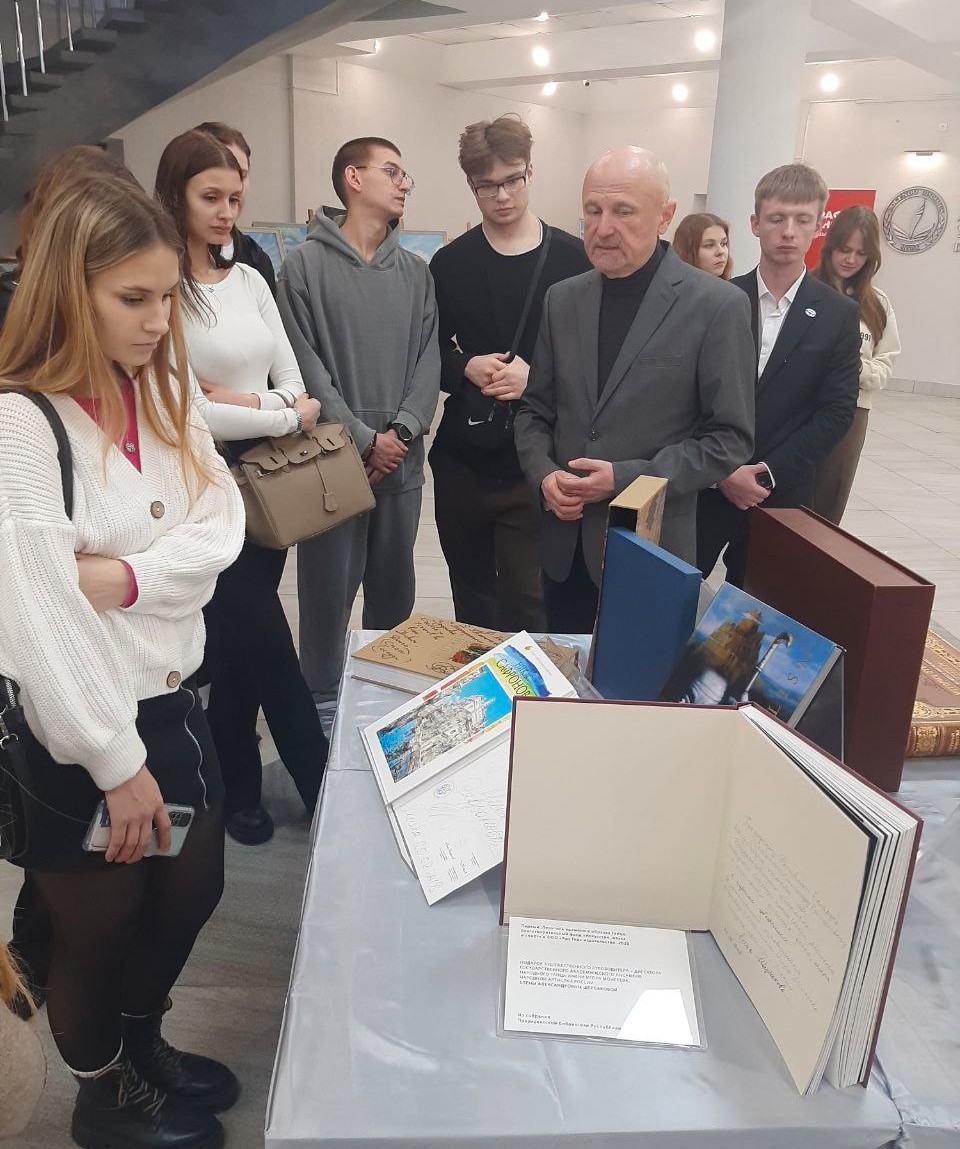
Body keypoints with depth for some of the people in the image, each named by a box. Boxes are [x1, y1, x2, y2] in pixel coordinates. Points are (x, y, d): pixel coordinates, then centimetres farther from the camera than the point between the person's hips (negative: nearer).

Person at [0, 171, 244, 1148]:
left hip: (172, 699, 7)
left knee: (191, 894, 23)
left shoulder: (162, 395, 3)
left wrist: (124, 573, -21)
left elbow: (221, 524, -4)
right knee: (100, 933, 16)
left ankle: (142, 1046, 52)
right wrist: (119, 764, -17)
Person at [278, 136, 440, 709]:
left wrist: (403, 431, -10)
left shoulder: (416, 270, 11)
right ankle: (323, 704, 19)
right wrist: (365, 439, -12)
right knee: (329, 591, 3)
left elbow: (429, 359, 5)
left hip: (402, 461, 4)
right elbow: (306, 366, -9)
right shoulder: (307, 264, -2)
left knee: (395, 589, 14)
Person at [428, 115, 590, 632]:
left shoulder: (572, 259, 0)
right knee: (471, 596, 17)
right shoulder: (449, 264, 6)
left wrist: (537, 374, -18)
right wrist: (466, 368, -11)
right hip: (462, 458, 3)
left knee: (527, 604, -3)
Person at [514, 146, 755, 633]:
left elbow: (731, 438, -9)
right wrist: (544, 474, -8)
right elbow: (535, 410, 11)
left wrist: (627, 479, -18)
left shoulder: (717, 306, -9)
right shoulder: (562, 299, 6)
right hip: (564, 543, 4)